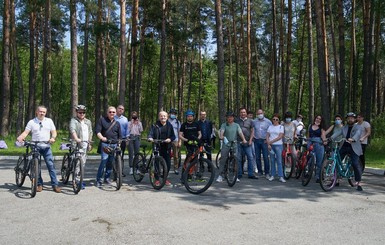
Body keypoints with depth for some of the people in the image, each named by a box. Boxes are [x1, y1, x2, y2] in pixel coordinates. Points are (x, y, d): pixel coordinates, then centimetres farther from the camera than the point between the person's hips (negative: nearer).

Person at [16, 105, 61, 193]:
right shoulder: (31, 122, 5)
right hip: (35, 147, 0)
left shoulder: (49, 121, 9)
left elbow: (54, 132, 8)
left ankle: (55, 185, -3)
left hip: (46, 147, 0)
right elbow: (26, 132, -3)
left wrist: (53, 138, -13)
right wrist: (20, 137, -23)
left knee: (51, 165, -6)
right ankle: (39, 184, 14)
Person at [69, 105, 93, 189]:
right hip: (77, 144, -6)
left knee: (83, 162, 9)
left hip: (85, 144, 6)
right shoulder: (73, 120, -1)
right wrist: (76, 139, -35)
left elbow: (90, 132, 22)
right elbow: (72, 130, -18)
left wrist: (90, 143, 14)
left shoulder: (88, 122, 19)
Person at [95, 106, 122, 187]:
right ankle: (99, 179, -7)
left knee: (111, 161, 5)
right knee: (104, 160, -15)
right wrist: (101, 137, -21)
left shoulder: (117, 123, 16)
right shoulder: (102, 120, 6)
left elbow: (120, 136, 18)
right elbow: (97, 131, -3)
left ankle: (107, 177, 20)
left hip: (114, 145, 4)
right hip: (105, 144, -4)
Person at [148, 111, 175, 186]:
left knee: (168, 163, 0)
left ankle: (165, 178, 19)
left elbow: (173, 136, 7)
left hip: (166, 148, 2)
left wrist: (170, 139, -14)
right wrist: (150, 138, -28)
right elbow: (151, 133, -6)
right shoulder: (155, 126, 4)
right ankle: (157, 179, 11)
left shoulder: (169, 126, 10)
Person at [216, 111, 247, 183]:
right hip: (225, 145, -2)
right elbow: (221, 132, -13)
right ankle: (220, 175, 0)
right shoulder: (224, 125, 3)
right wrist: (222, 137, -35)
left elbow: (240, 132, -2)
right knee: (223, 160, -5)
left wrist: (244, 139, -20)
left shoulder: (236, 125, 10)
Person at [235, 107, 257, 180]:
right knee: (238, 158, 3)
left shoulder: (250, 121, 10)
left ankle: (250, 174, 3)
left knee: (250, 157, -3)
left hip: (247, 142, 1)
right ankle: (239, 174, 12)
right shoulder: (236, 121, 7)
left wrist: (250, 140, 0)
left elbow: (252, 131, 10)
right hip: (238, 142, -1)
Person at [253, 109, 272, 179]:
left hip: (264, 141, -2)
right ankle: (260, 172, 16)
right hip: (256, 141, 2)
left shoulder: (268, 121, 3)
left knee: (266, 157, -6)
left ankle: (267, 173, 0)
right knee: (257, 157, 5)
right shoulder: (254, 121, 7)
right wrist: (253, 137, -1)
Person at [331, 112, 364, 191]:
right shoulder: (344, 127, 13)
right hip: (344, 146, 5)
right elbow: (338, 133, -3)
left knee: (356, 164, -14)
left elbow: (358, 134, -21)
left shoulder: (358, 127, 1)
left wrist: (352, 139, -44)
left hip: (354, 148, -4)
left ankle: (359, 183, -5)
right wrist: (330, 138, -23)